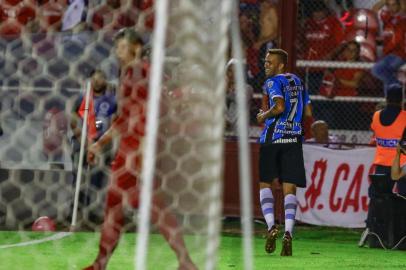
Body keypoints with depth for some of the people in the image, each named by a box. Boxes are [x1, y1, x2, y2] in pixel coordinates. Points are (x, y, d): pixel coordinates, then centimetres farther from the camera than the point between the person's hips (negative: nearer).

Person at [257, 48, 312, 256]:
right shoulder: (297, 82, 15)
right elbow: (308, 112, 16)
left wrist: (264, 116, -5)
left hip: (273, 137, -5)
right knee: (289, 188, 1)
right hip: (294, 138, 5)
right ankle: (288, 232, -13)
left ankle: (271, 226, -8)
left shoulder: (273, 82, -6)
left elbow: (280, 106, -21)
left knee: (264, 183, 8)